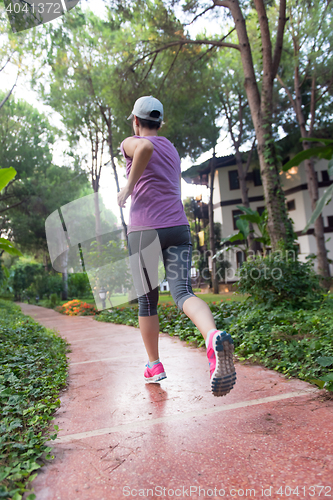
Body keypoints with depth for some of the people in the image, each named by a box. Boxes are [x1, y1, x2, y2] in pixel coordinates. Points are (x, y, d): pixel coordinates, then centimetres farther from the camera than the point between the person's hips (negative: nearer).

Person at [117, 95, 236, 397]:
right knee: (183, 292, -11)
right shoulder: (172, 150, 26)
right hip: (178, 227, 4)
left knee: (147, 302, 9)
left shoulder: (130, 143, 7)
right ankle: (214, 337, -41)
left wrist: (128, 187, -10)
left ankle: (154, 366, 20)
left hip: (144, 230, -4)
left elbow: (146, 147, -20)